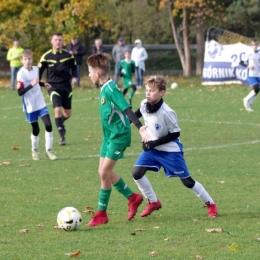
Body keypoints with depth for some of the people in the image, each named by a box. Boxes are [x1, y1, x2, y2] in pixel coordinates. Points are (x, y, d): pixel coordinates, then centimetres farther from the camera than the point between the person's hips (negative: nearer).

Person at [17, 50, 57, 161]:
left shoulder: (36, 69, 3)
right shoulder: (21, 74, -17)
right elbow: (20, 92, -22)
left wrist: (43, 84, 8)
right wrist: (31, 85, -30)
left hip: (41, 103, 4)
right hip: (30, 106, -4)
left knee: (48, 125, -8)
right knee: (35, 129, 4)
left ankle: (49, 150, 4)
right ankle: (34, 151, 28)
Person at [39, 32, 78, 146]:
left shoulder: (68, 55, -1)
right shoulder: (46, 57, -5)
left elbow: (74, 68, 12)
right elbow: (39, 71, 3)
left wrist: (74, 77, -7)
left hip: (66, 86, 3)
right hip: (53, 86, -3)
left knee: (67, 114, 6)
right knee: (57, 109, -19)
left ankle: (60, 123, 42)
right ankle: (62, 136, -11)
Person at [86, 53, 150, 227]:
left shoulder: (110, 89, -21)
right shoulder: (104, 88, 7)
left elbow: (127, 109, -30)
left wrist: (141, 128, -38)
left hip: (119, 135, -10)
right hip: (109, 135, 10)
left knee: (104, 173, -8)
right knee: (104, 172, 13)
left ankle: (102, 214, 2)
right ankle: (133, 198, 28)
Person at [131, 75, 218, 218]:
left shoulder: (166, 113, -29)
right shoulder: (144, 104, -10)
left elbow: (175, 133, -19)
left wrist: (155, 143, -23)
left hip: (170, 150, -6)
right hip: (152, 148, 6)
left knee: (187, 181, 0)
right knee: (136, 173, -9)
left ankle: (210, 204, 20)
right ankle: (153, 202, 10)